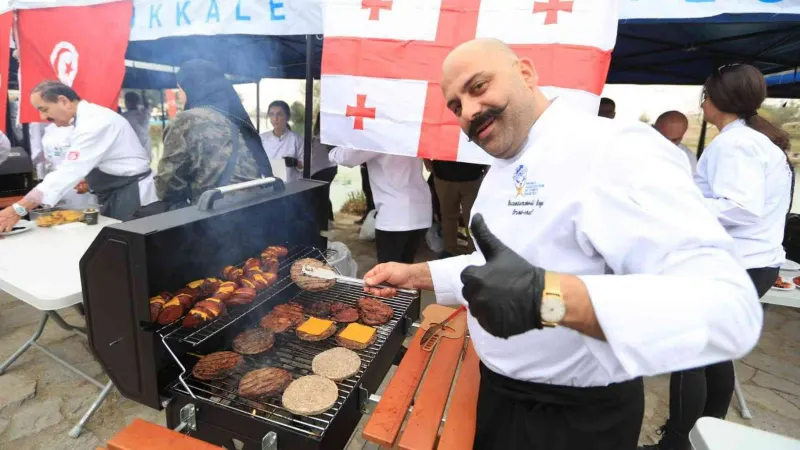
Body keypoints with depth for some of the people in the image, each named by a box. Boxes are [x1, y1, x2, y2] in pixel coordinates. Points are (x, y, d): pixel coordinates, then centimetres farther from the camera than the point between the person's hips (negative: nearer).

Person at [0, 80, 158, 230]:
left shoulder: (94, 123, -21)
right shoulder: (87, 118, 11)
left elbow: (70, 171, -27)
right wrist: (90, 180, 2)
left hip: (131, 196, -10)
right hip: (116, 194, 10)